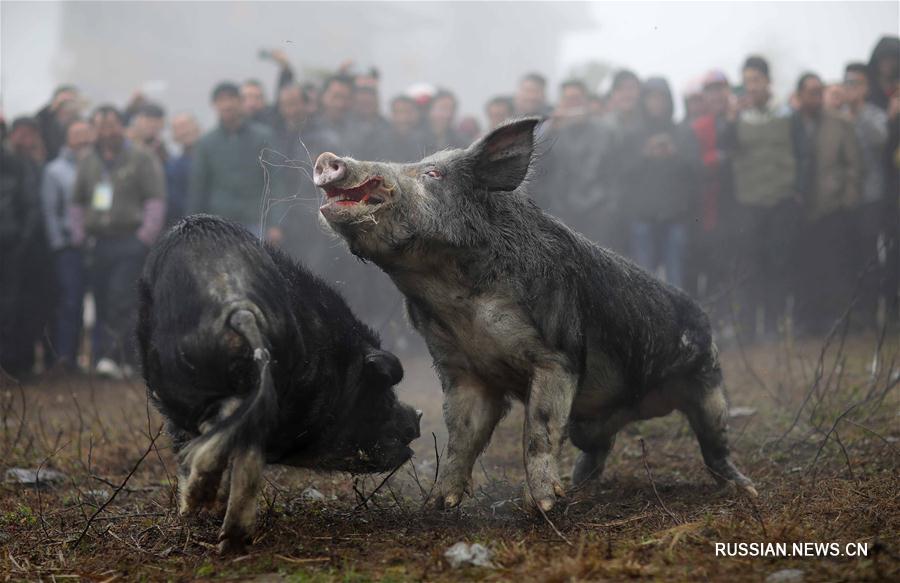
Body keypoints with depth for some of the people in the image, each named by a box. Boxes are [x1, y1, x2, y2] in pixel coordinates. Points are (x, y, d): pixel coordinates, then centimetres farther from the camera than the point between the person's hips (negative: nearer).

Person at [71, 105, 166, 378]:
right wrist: (79, 235, 10)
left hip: (130, 242, -5)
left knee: (122, 300, -16)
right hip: (98, 242, 5)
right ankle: (103, 359, 7)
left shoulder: (141, 158, 1)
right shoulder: (88, 162, 17)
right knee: (102, 304, 4)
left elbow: (156, 199, -4)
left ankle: (119, 358, -18)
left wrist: (146, 235, -14)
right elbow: (78, 202, 24)